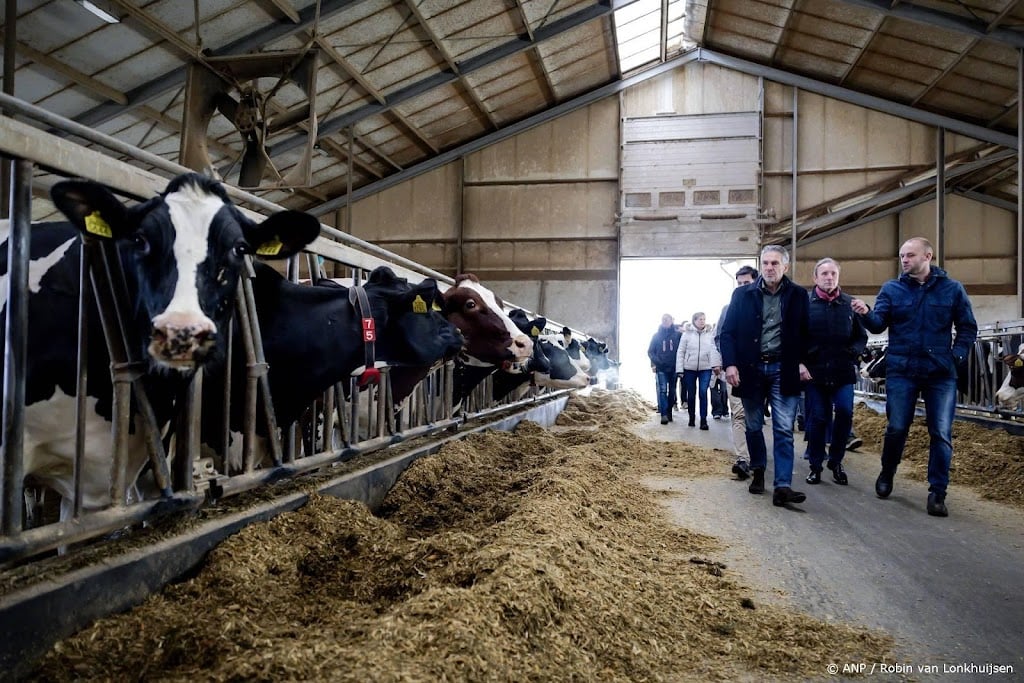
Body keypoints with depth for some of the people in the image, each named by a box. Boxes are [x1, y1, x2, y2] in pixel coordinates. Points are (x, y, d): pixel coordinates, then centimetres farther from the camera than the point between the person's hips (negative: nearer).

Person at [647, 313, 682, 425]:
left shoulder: (678, 334, 2)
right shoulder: (656, 335, 7)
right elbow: (650, 351, 8)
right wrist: (656, 361, -8)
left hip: (674, 368, 0)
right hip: (661, 368, 0)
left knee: (672, 391, 8)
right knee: (662, 390, -12)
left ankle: (669, 412, 20)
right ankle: (664, 415, -18)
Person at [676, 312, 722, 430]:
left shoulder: (710, 334, 3)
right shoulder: (687, 334, 2)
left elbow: (714, 350, -6)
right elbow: (680, 352, 2)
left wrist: (716, 364, -20)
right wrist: (680, 369, -2)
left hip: (705, 368, -1)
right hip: (689, 368, 1)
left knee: (703, 393, -9)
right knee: (691, 394, 9)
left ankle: (703, 420, -5)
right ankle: (692, 417, 24)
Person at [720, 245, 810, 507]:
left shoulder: (798, 295, 4)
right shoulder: (742, 294, 1)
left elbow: (806, 333, 8)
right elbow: (728, 332, 0)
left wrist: (802, 363, -4)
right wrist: (730, 364, -11)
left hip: (783, 370, -1)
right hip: (750, 368, 1)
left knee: (784, 430, -6)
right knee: (753, 426, 12)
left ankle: (782, 486, -8)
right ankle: (758, 472, 31)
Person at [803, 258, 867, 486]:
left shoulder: (849, 303, 7)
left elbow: (861, 336, 12)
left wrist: (852, 352, -5)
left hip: (843, 371, 2)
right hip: (814, 371, -2)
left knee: (845, 413, -7)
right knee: (817, 418, 3)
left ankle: (836, 462, 13)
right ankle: (815, 465, 17)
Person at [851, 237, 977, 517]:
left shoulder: (952, 289, 4)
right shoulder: (891, 289, 3)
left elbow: (968, 328, 9)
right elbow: (879, 324, -7)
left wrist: (958, 356, -4)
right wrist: (866, 314, -28)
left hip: (941, 373, 0)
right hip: (901, 371, 0)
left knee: (941, 434, 0)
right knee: (896, 428, 3)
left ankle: (937, 493, 8)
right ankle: (886, 476, 27)